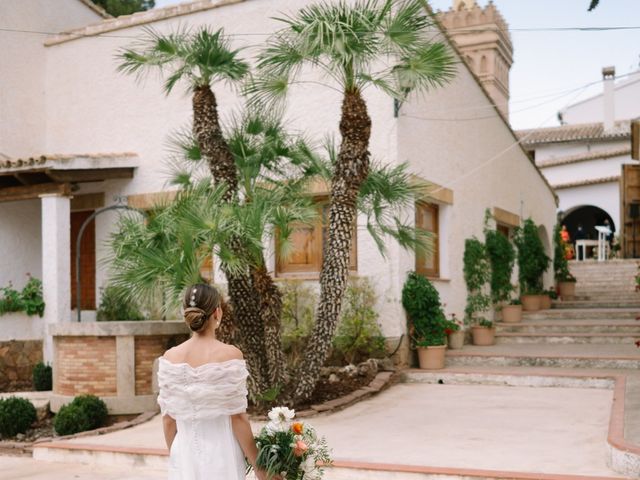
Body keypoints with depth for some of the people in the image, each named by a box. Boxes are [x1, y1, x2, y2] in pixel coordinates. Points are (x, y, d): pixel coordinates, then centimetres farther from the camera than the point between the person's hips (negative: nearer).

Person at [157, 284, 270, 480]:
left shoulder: (170, 357, -3)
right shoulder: (230, 354, -13)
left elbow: (168, 420, 2)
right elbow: (238, 418, -11)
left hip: (185, 455, 3)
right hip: (221, 455, -3)